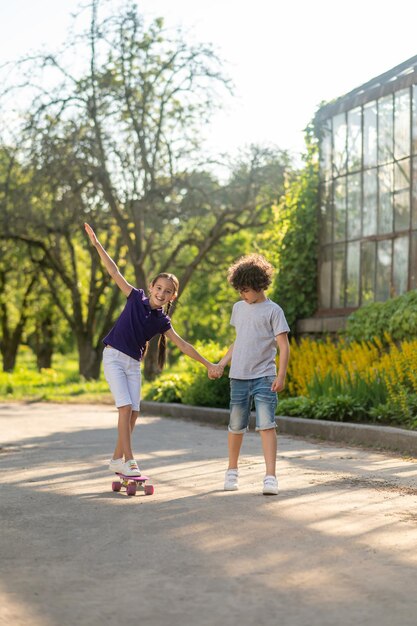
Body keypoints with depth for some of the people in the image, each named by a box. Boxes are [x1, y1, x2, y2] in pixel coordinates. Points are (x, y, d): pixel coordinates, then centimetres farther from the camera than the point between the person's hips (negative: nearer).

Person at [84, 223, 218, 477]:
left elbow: (183, 345, 4)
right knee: (126, 406, -14)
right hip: (114, 357, -5)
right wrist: (97, 245, -12)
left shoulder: (161, 321, 3)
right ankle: (129, 460, -12)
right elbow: (115, 272, -7)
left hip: (134, 363, 5)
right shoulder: (137, 297, -5)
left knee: (134, 412, 2)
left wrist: (208, 364, 2)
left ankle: (117, 459, 16)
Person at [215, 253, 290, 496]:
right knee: (236, 427, 10)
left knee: (267, 425, -12)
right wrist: (222, 363, 15)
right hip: (239, 377, 5)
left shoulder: (273, 310, -4)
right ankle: (232, 471, 28)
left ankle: (271, 477, -12)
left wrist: (281, 375, -16)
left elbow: (283, 346, -7)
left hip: (264, 377, -4)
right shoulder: (239, 308, 13)